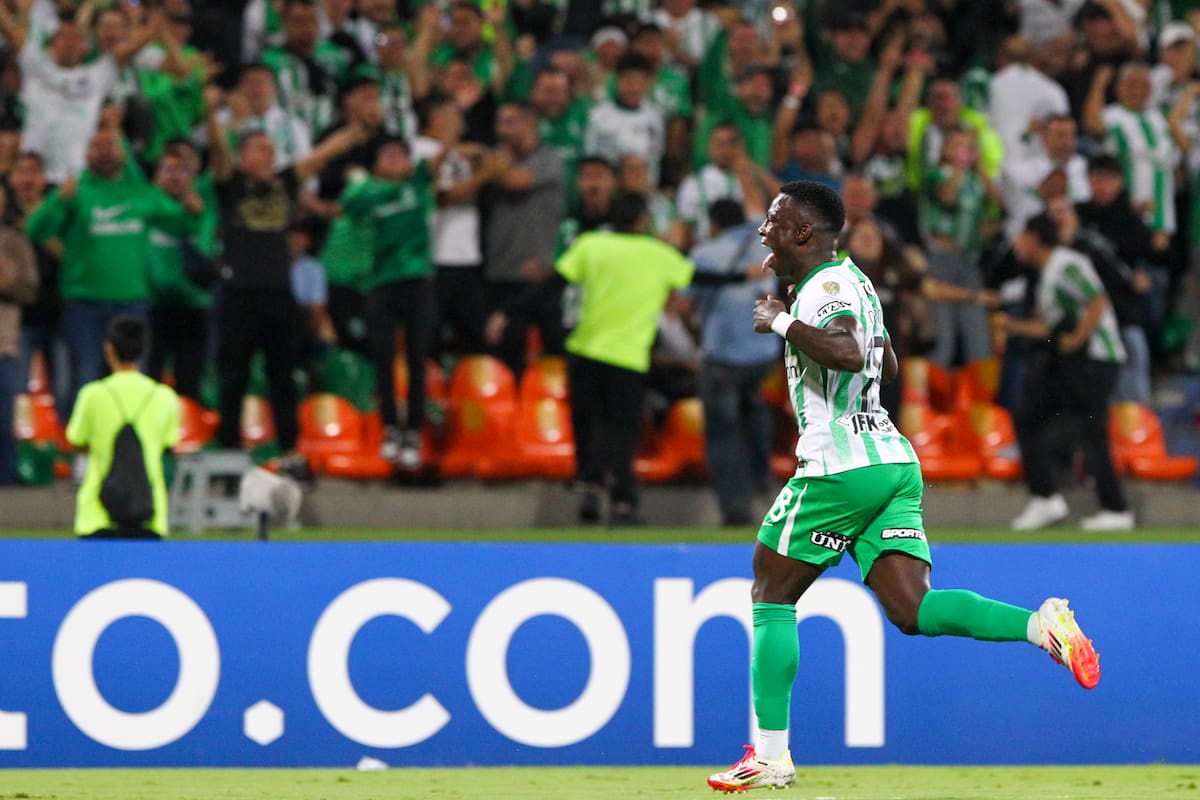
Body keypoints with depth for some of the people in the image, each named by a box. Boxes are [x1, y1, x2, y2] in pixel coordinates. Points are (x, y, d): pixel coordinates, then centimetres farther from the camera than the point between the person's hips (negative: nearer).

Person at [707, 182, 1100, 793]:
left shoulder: (825, 285, -10)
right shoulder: (851, 280, 20)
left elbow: (849, 353, -30)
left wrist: (782, 323, -18)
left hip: (841, 467, -9)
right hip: (894, 462, 9)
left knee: (771, 596, 4)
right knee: (913, 611, -2)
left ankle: (771, 756, 4)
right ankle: (1041, 625, -22)